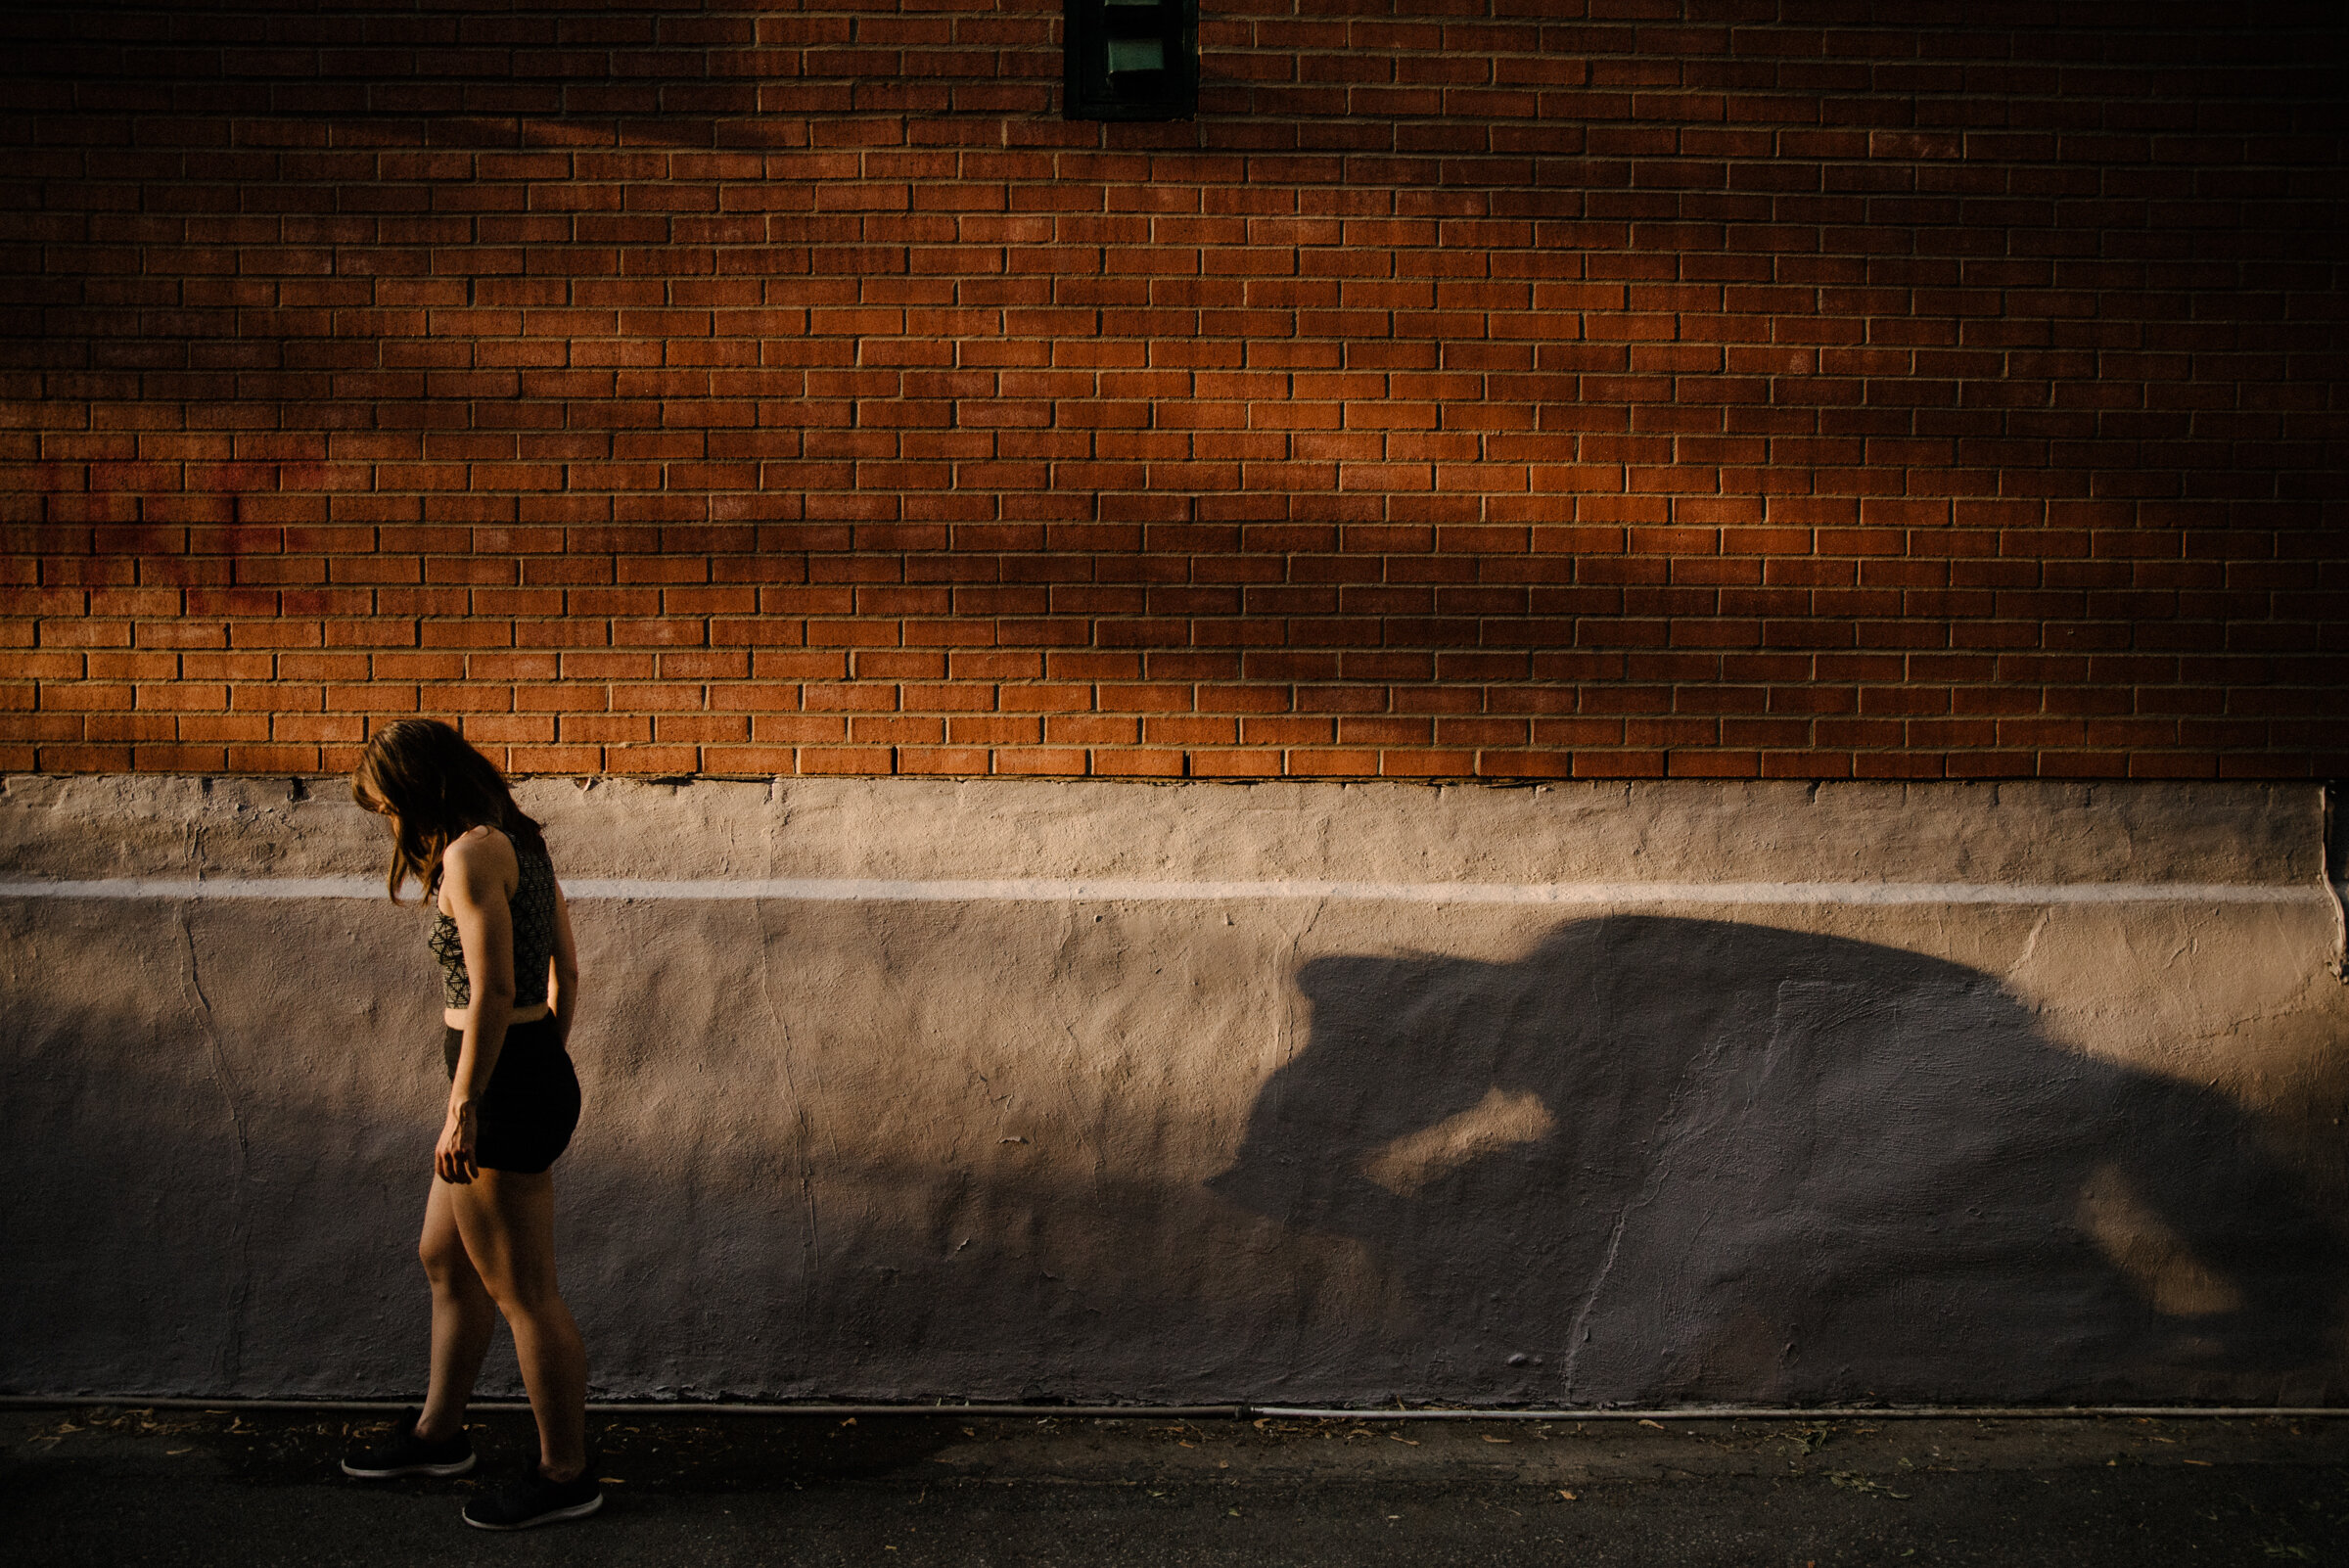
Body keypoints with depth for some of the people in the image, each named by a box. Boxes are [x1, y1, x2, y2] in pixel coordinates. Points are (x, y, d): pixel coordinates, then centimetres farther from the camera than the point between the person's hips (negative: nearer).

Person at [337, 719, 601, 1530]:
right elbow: (565, 970, 16)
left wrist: (463, 1111, -20)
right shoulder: (519, 840, 11)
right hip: (537, 1070, 10)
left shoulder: (472, 853, -17)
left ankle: (566, 1473, 15)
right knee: (444, 1257, 24)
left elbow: (493, 992, -23)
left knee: (523, 1293, 2)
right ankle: (439, 1432, 39)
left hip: (502, 1086, -10)